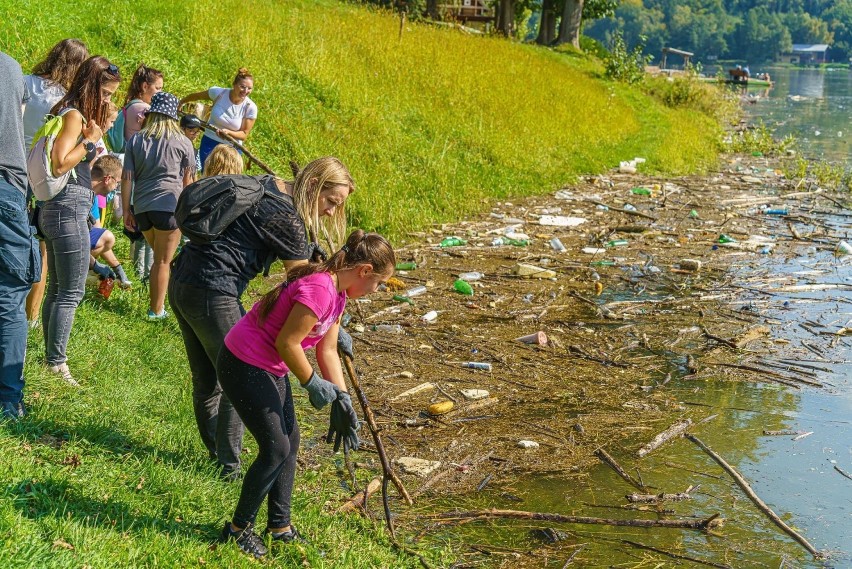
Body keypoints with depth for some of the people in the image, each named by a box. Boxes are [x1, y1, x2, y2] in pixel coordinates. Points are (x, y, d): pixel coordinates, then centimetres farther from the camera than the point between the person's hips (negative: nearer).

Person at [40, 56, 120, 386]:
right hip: (70, 209, -10)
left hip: (56, 210, 10)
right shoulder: (75, 115, -12)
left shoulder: (74, 114, 17)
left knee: (57, 290, 15)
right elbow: (60, 164, -22)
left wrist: (98, 130, 10)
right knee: (72, 293, -5)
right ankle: (57, 362, -1)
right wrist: (90, 140, -14)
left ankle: (51, 356, 21)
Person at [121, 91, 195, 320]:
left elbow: (127, 177, 4)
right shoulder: (182, 142, 1)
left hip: (141, 207, 4)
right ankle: (156, 310, 8)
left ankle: (157, 303, 24)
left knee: (159, 256, 22)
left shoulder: (136, 140, 9)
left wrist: (126, 210, 9)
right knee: (163, 261, 4)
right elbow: (188, 180, 5)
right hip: (169, 205, -4)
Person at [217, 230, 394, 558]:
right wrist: (313, 385, -12)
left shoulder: (337, 294, 5)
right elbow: (286, 343, -25)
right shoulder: (319, 289, -27)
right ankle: (239, 529, 12)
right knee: (276, 448, -5)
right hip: (243, 367, -10)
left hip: (271, 368, 10)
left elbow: (327, 350, 10)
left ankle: (280, 526, 24)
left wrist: (342, 399, 5)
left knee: (290, 440, 12)